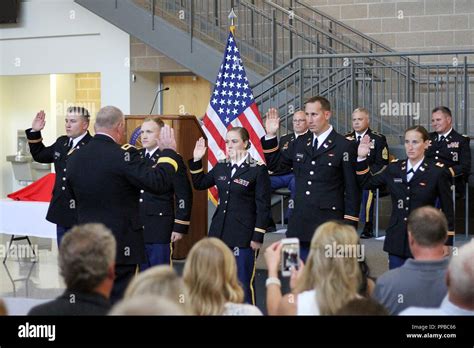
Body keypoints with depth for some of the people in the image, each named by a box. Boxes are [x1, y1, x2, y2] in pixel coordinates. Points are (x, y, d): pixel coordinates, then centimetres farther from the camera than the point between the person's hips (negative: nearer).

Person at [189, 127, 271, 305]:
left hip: (244, 236, -6)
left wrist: (258, 237, -12)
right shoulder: (220, 168, 9)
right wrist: (196, 161, 7)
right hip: (219, 233, 6)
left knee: (243, 284, 0)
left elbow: (263, 207, -9)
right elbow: (199, 184, 21)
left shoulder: (258, 170, -8)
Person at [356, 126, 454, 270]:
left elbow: (447, 209, 0)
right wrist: (362, 158, 3)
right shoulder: (394, 168, 7)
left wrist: (446, 242, -1)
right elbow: (367, 183, 16)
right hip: (397, 240, 4)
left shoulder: (437, 172, -4)